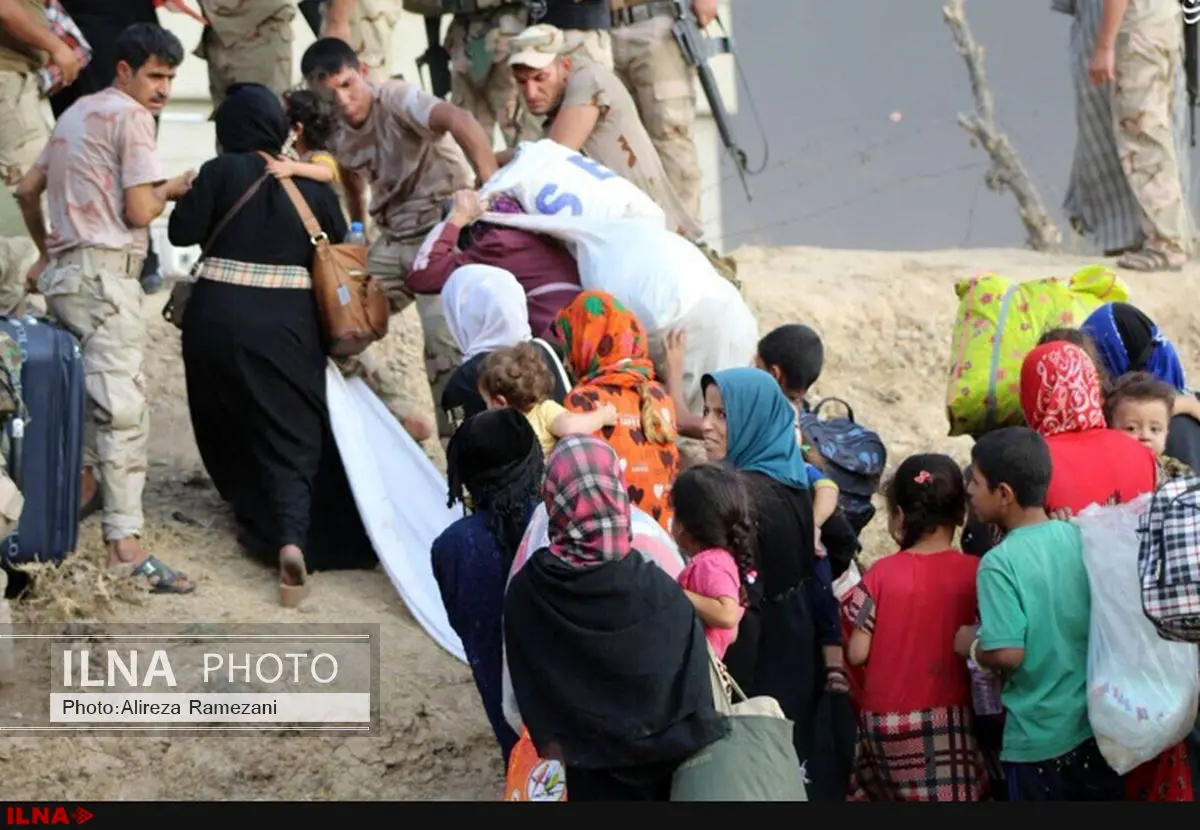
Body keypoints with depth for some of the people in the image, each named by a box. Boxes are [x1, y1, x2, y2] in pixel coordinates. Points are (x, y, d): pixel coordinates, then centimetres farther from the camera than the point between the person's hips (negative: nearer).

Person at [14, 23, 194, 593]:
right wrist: (169, 190, 7)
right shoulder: (132, 117, -7)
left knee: (93, 390, 25)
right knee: (124, 407, -16)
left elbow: (27, 189, 26)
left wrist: (45, 250, 39)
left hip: (65, 270, 9)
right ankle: (125, 544, -24)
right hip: (104, 273, -9)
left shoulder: (78, 113, 20)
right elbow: (139, 212, -13)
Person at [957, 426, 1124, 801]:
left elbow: (1008, 654, -22)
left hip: (1039, 742, -5)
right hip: (1099, 728, 5)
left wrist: (972, 645, -3)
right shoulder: (1082, 539, -1)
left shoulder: (999, 564, -17)